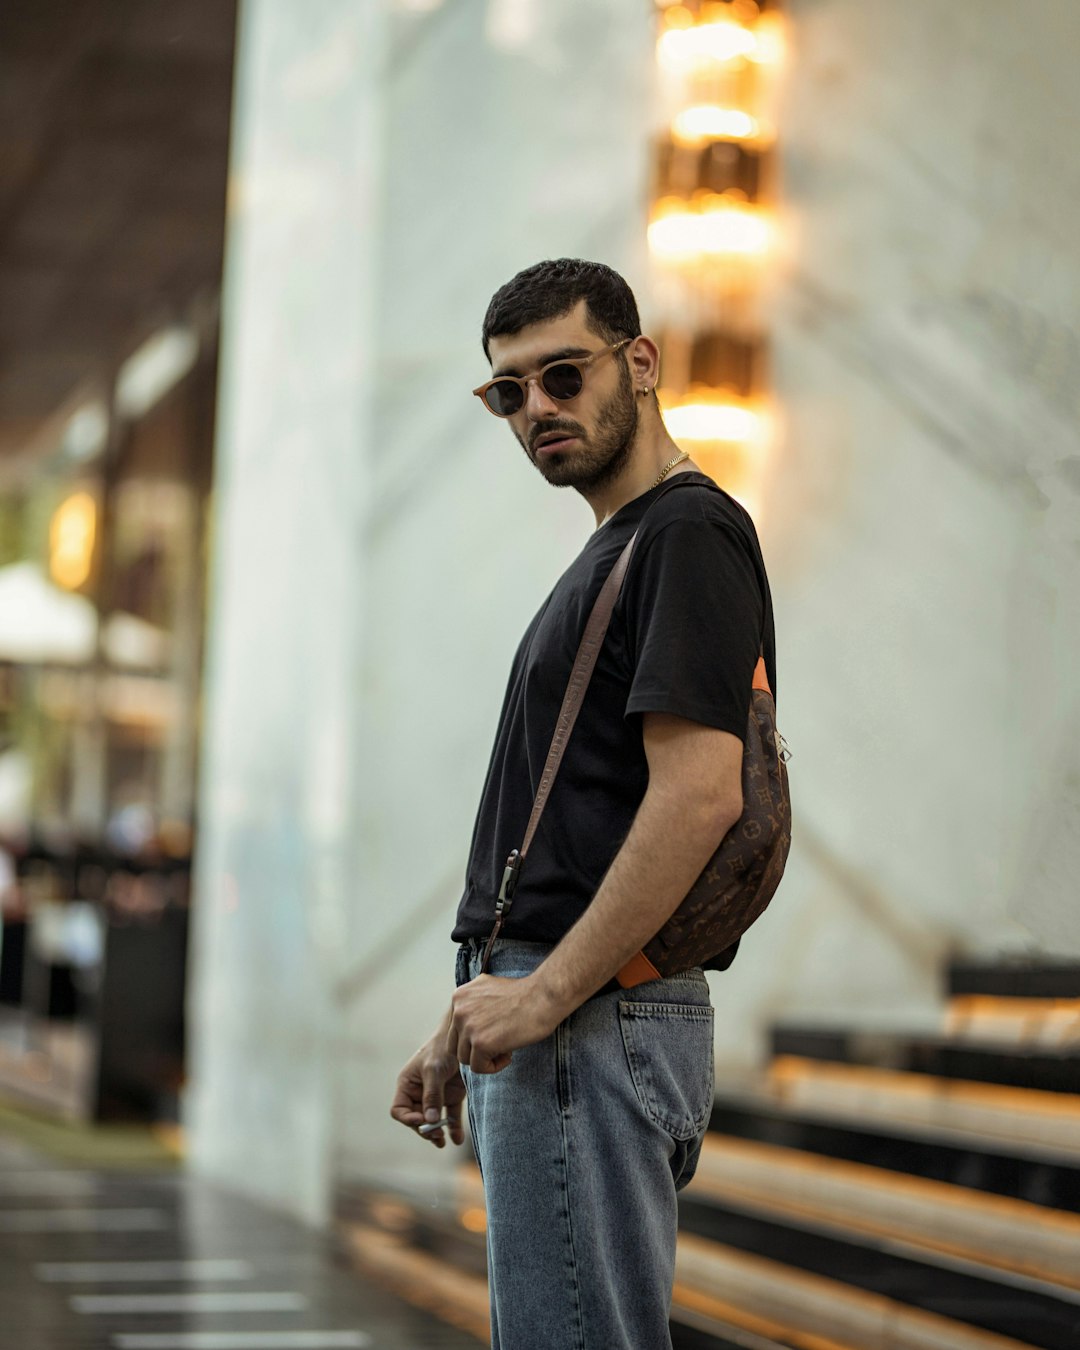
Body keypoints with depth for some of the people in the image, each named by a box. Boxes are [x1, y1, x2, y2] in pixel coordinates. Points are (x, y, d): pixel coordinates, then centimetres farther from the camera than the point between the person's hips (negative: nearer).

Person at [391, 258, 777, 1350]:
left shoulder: (688, 534, -10)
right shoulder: (614, 552, 21)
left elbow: (699, 797, -22)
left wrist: (546, 993, -20)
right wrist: (471, 1020, 20)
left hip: (595, 1019, -10)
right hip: (547, 1016, 10)